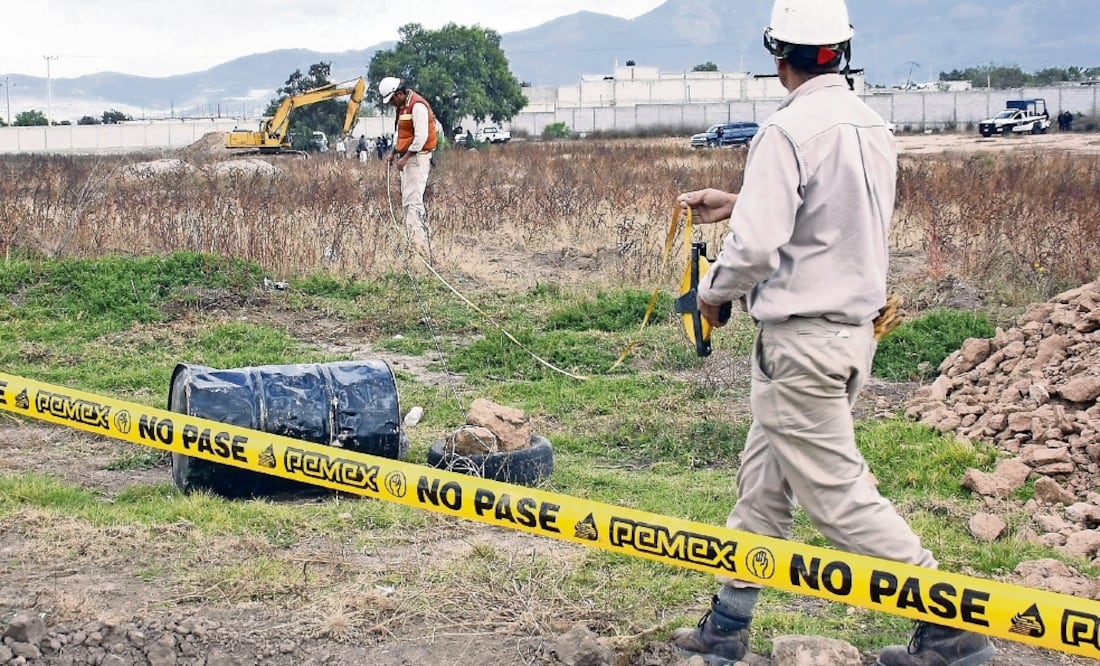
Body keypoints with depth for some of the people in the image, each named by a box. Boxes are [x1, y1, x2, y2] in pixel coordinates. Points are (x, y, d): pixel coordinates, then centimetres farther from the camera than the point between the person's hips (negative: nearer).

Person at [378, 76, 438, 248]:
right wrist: (394, 152, 14)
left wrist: (405, 158, -20)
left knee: (412, 200, -14)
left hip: (417, 157, -10)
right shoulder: (403, 106, 15)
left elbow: (421, 137, -22)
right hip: (407, 157, 10)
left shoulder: (418, 106, -16)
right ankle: (423, 234, 16)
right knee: (408, 200, 11)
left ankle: (417, 239, -15)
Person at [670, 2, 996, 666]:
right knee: (763, 481, 17)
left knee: (837, 492, -2)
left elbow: (756, 246, -24)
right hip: (857, 329, 9)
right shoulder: (873, 125, 7)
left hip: (801, 339, -9)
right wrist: (737, 201, 28)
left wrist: (714, 290, -4)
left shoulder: (788, 130, -19)